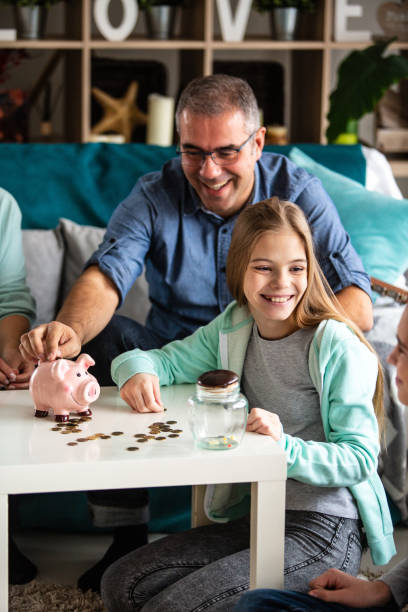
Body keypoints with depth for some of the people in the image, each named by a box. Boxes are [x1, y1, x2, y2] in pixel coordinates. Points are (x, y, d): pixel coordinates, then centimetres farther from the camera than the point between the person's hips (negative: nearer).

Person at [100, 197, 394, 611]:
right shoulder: (233, 329, 7)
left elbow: (359, 459, -16)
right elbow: (165, 360, 11)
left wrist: (284, 445, -32)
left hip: (325, 532, -7)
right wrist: (138, 370, -14)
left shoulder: (339, 349, -13)